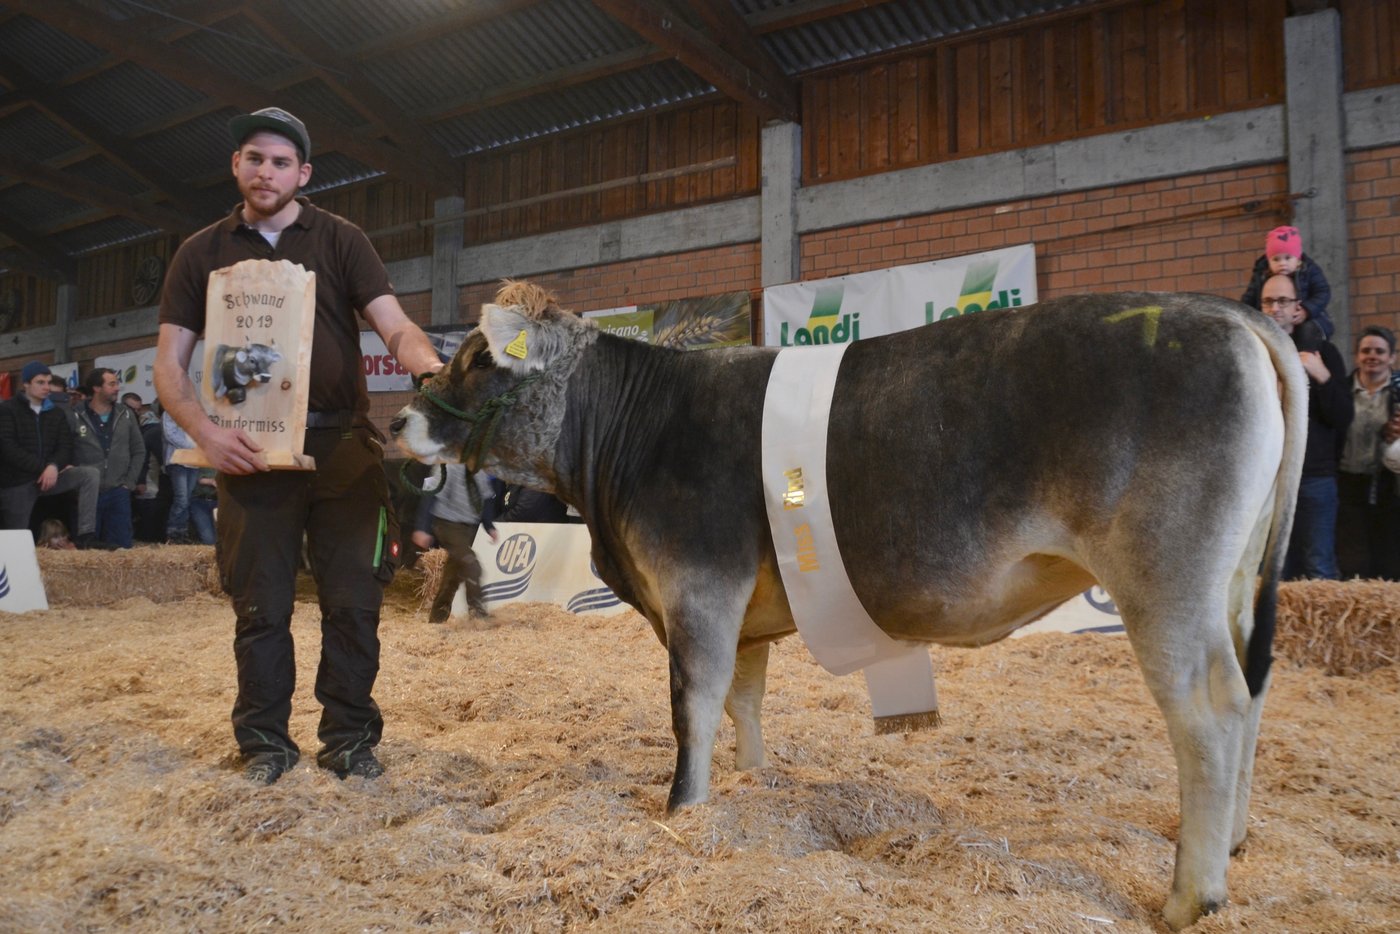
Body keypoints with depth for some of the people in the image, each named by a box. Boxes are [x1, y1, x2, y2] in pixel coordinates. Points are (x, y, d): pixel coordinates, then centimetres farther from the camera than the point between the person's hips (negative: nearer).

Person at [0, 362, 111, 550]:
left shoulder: (56, 413, 11)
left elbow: (65, 447, 2)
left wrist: (54, 466, -21)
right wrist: (42, 468, -20)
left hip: (48, 476, 4)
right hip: (17, 481, -4)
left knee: (90, 474, -21)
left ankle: (86, 536, -25)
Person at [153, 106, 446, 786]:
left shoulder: (339, 240, 7)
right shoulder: (202, 254, 10)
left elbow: (394, 327, -5)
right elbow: (169, 365, 6)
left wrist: (429, 364, -28)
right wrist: (205, 432, -13)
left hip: (343, 445, -1)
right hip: (251, 451, 1)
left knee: (353, 602, 2)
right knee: (261, 607, 6)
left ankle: (349, 738, 16)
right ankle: (265, 742, 20)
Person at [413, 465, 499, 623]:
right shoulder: (448, 466, -15)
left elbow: (486, 497, 15)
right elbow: (430, 494, -16)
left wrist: (489, 526, 8)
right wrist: (422, 528, -20)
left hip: (469, 526, 7)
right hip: (448, 524, -7)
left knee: (455, 571, 11)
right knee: (470, 564, -21)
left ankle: (437, 617, 22)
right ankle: (476, 608, -14)